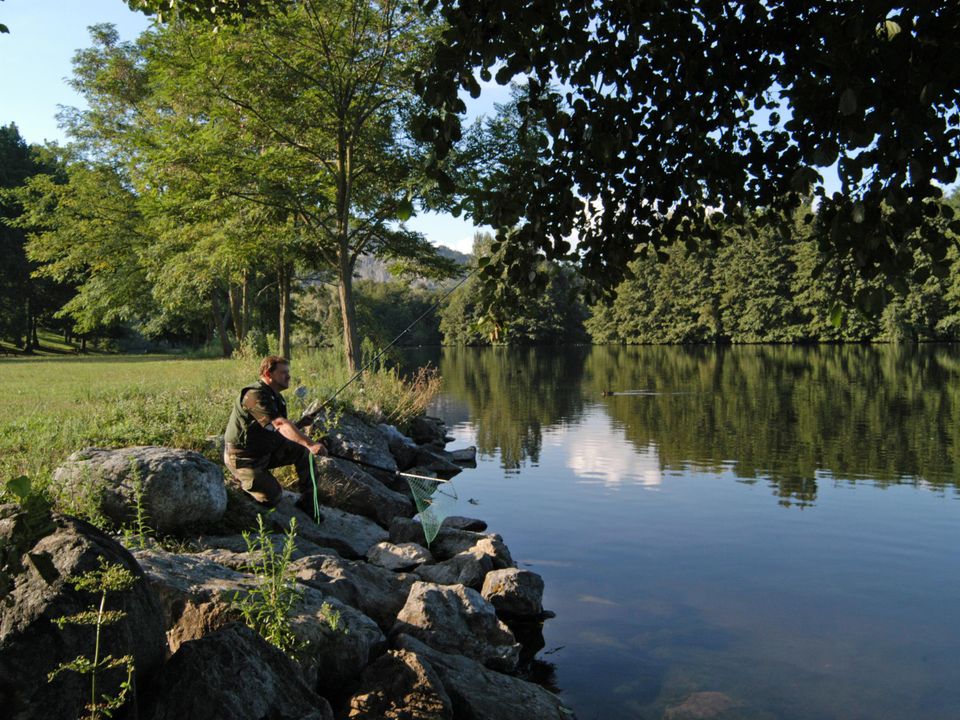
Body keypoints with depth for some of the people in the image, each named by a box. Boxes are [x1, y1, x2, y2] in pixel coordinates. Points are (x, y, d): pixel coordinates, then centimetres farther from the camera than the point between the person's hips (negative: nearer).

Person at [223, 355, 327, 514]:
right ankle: (243, 481, 15)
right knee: (272, 498, -10)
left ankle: (307, 500, 2)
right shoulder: (255, 395, -26)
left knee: (304, 451, -6)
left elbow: (282, 429, 6)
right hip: (243, 458, -9)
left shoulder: (276, 397, 5)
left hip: (266, 450, 9)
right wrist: (310, 444, -47)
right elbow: (281, 425, -38)